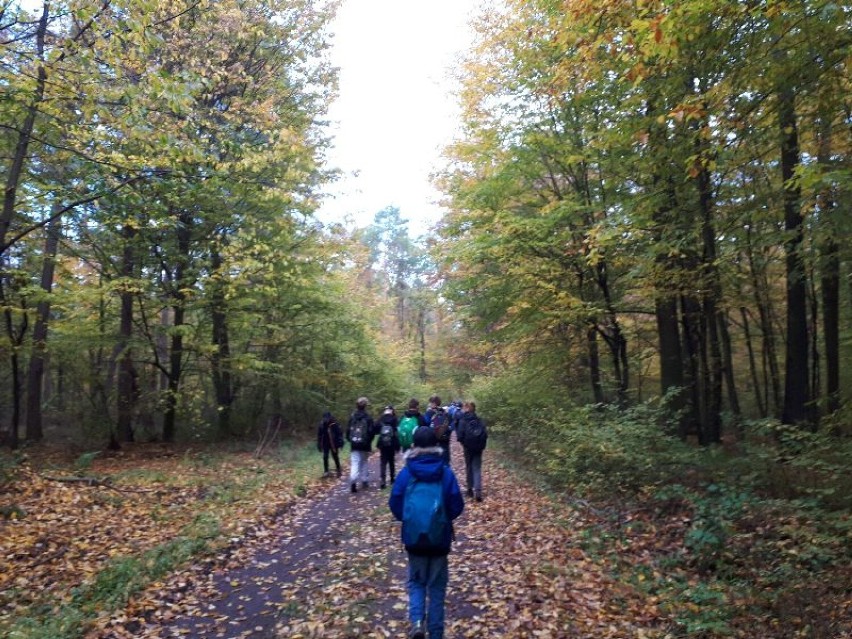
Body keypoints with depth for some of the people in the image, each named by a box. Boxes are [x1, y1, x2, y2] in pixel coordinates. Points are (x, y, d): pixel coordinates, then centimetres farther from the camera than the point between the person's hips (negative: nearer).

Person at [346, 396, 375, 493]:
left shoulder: (352, 417, 2)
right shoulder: (368, 418, -8)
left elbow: (348, 430, 4)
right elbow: (371, 431, -11)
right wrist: (369, 441, 4)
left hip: (354, 444, 1)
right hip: (365, 445, -1)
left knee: (355, 463, -2)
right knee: (364, 462, 16)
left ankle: (353, 481, -22)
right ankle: (365, 481, 21)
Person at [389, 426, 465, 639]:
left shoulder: (406, 473, -8)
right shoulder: (446, 473, -8)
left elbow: (395, 504, -3)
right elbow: (457, 506, -6)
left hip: (414, 537, 0)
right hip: (440, 537, 0)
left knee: (416, 582, 19)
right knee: (437, 587, 15)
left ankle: (417, 622, -2)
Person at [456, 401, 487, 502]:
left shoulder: (463, 420, -9)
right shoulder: (479, 420, 0)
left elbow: (460, 435, -14)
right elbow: (485, 434, -3)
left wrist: (463, 442, 6)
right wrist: (482, 444, 11)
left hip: (468, 447, -2)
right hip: (478, 447, 2)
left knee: (469, 468, 16)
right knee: (477, 469, 3)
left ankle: (470, 489, 23)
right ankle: (478, 491, -13)